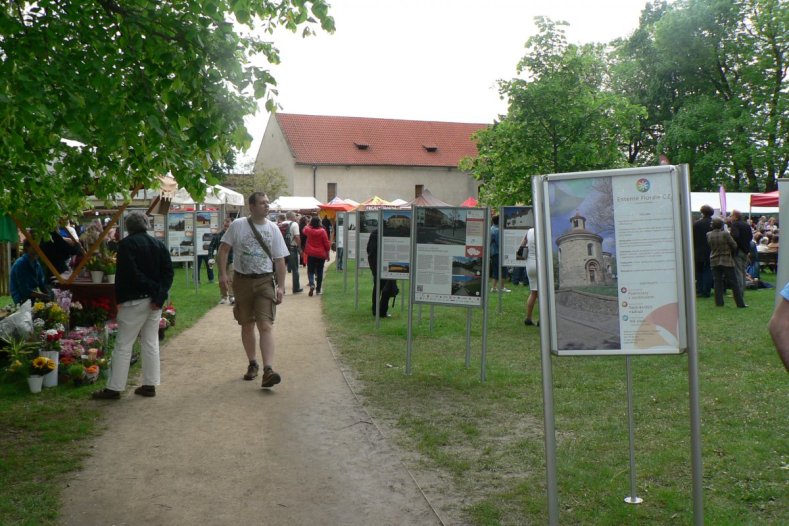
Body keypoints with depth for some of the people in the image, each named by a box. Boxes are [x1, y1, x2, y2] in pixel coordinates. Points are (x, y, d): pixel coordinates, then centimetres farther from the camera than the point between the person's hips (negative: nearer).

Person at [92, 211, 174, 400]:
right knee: (151, 343, 12)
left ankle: (114, 388, 2)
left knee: (123, 345, 0)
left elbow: (126, 273, -17)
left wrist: (119, 299, -7)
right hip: (154, 300, 6)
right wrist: (160, 295, -5)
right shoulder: (159, 244, 8)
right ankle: (150, 385, 15)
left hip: (134, 301, -6)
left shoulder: (126, 244, -8)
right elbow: (169, 271, 1)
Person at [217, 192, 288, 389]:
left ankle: (268, 370, -19)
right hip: (242, 281, 1)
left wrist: (281, 286, -2)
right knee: (247, 325, 12)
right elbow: (224, 248, 3)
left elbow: (279, 260, 4)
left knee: (265, 325, -13)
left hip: (265, 281, -1)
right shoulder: (237, 225, -1)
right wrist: (223, 273, -9)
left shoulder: (273, 229, 2)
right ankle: (252, 364, 28)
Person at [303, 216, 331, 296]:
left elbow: (304, 230, 21)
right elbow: (326, 243, -7)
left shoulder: (308, 230, -5)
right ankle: (318, 290, 13)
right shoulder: (322, 231, -12)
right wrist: (327, 253, 7)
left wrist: (309, 224, 29)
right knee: (319, 272, 9)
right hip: (321, 254, -1)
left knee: (310, 271, 9)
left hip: (311, 254, 1)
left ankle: (312, 284, -17)